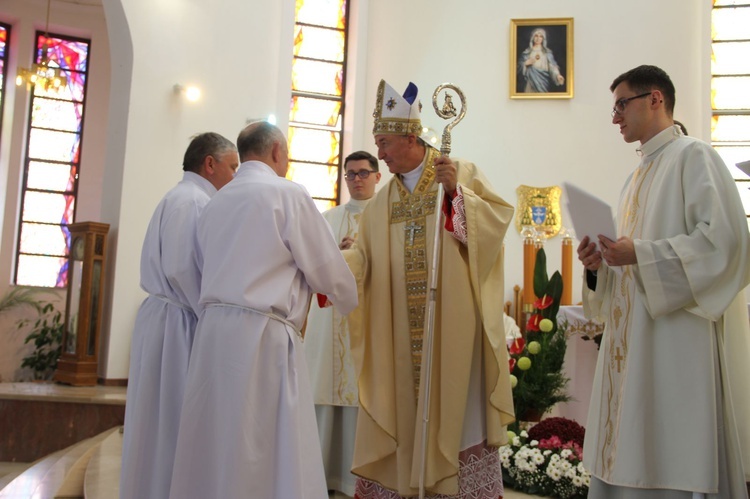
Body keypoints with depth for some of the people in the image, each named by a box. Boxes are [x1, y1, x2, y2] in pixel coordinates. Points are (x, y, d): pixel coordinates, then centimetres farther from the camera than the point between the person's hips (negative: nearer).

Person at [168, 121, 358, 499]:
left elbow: (226, 273, 15)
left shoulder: (216, 202, 15)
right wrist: (346, 299, 19)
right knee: (266, 455, -1)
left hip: (213, 328, 7)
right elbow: (329, 270, -2)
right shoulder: (288, 194, -4)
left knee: (213, 450, 12)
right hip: (262, 335, -7)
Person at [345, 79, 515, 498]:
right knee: (402, 411, 7)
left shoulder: (464, 173, 2)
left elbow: (499, 217, -9)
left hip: (453, 320, -4)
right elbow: (364, 255, 8)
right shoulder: (382, 202, 13)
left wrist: (456, 192, -20)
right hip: (401, 328, 4)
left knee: (456, 406, 0)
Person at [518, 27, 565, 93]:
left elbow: (552, 65, -7)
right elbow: (519, 66, 9)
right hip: (531, 82, 1)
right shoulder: (527, 52, 9)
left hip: (543, 82, -1)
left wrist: (558, 75, -24)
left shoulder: (547, 52, 6)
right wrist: (526, 63, -10)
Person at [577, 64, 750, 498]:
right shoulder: (640, 175, 21)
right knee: (630, 458, 9)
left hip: (682, 339, -8)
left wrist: (641, 254, -19)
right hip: (635, 343, 9)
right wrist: (601, 264, 4)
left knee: (678, 460, -4)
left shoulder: (693, 156, -4)